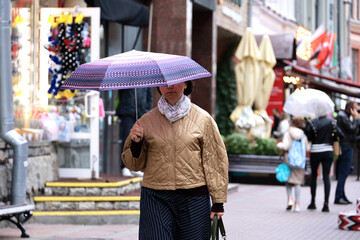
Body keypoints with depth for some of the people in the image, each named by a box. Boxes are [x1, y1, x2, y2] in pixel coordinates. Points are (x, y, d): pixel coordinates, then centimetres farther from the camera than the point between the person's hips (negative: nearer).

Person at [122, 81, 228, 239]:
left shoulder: (202, 119, 3)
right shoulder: (147, 121, 6)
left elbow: (215, 160, 6)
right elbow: (135, 165, 12)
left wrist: (218, 202, 3)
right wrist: (136, 144, -9)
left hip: (194, 201, 0)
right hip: (156, 199, 0)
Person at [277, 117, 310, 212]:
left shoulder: (287, 134, -5)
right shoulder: (303, 135, 0)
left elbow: (285, 146, -13)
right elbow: (307, 148, -1)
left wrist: (279, 145, 6)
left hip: (289, 159, -1)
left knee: (288, 180, 14)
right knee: (297, 182, 5)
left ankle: (290, 198, -5)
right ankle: (297, 204, 1)